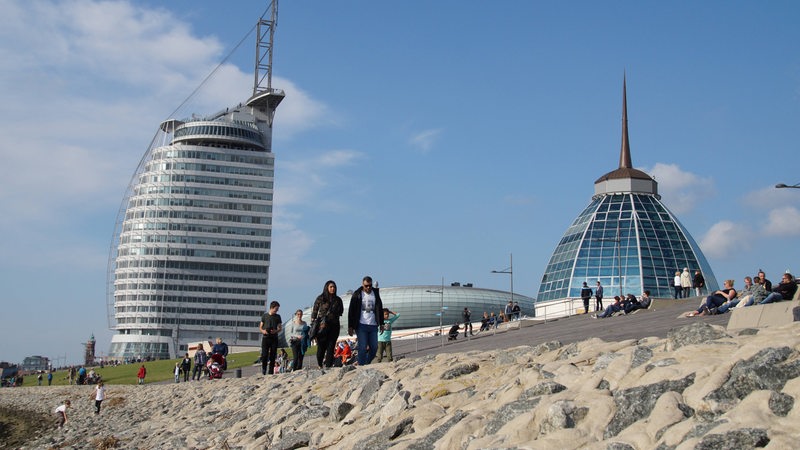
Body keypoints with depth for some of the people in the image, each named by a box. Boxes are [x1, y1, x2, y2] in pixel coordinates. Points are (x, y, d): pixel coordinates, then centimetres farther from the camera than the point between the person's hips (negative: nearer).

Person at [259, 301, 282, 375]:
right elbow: (260, 327, 10)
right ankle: (263, 371, 2)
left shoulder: (277, 316, 11)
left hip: (274, 338, 1)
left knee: (272, 356, -1)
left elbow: (280, 328, 11)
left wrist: (276, 331, -11)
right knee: (264, 355, -8)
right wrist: (263, 331, -13)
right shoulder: (265, 315, 8)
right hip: (266, 338, -1)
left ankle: (271, 372, 3)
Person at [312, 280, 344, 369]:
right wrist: (313, 325, -2)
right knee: (321, 347, -1)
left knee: (331, 347, -3)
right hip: (322, 326, -2)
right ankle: (320, 365, 20)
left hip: (334, 326, 2)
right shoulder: (320, 298, 1)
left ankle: (328, 366, -3)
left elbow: (341, 311, 21)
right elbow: (314, 311, 2)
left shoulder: (338, 299, 9)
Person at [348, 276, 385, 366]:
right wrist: (350, 327, -5)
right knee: (362, 348, -7)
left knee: (374, 348, 2)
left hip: (373, 325, 4)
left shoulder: (376, 293, 9)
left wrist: (381, 323, 14)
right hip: (361, 325, -4)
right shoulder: (357, 295, -1)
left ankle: (366, 364, 18)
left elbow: (380, 309, 18)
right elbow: (351, 311, -1)